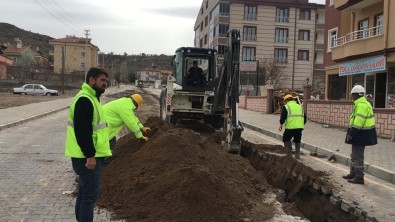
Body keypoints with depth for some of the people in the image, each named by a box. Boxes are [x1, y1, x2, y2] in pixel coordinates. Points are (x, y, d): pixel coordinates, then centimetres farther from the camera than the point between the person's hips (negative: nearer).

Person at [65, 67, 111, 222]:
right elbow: (82, 131, -25)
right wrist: (90, 156, -24)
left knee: (84, 190, 19)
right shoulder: (84, 100, -19)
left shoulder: (90, 98, 15)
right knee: (91, 193, -4)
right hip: (87, 157, -11)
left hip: (88, 155, 11)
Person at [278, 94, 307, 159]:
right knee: (297, 141, 21)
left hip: (290, 127, -5)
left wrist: (281, 124, 9)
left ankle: (289, 155, 10)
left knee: (286, 139, 15)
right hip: (300, 127, 5)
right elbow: (305, 118, 20)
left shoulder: (286, 107, 4)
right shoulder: (300, 106, 20)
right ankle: (297, 156, 21)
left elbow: (283, 117, -5)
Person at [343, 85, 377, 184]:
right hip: (360, 134, 11)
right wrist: (351, 133, 19)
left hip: (361, 134, -11)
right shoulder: (361, 103, 14)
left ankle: (359, 178, 4)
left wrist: (351, 134, -24)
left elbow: (359, 121, -27)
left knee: (358, 156, -4)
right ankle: (353, 173, 32)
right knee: (355, 155, 20)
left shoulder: (361, 105, -21)